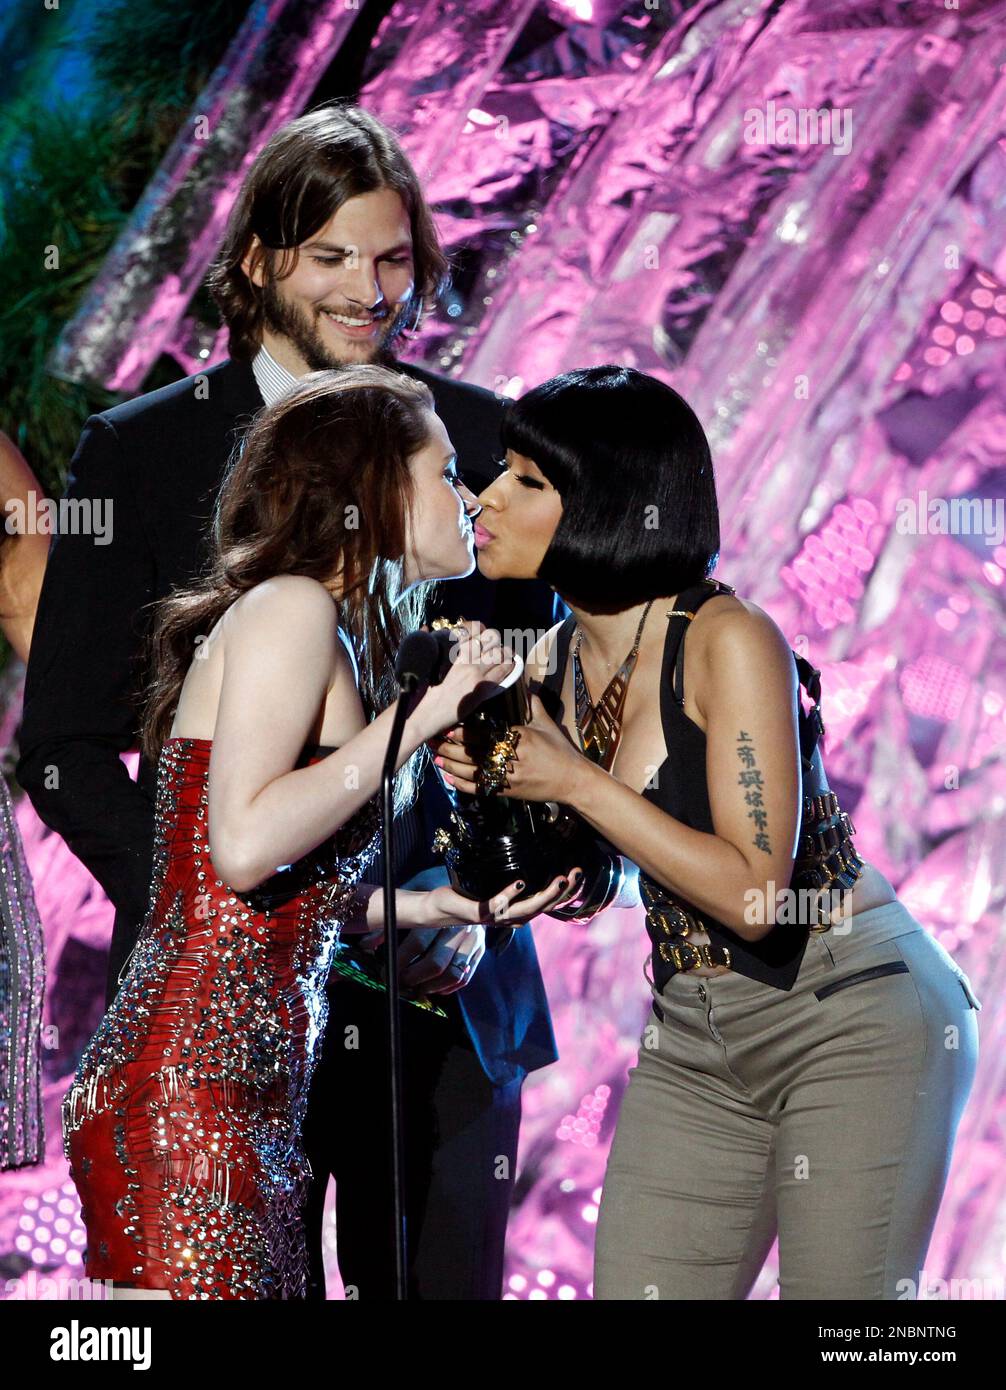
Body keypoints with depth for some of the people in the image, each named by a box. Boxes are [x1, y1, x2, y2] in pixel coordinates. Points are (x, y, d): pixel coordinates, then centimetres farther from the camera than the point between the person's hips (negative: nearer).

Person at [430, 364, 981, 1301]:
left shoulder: (729, 642, -18)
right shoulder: (554, 665, 2)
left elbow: (752, 890, -24)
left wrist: (572, 780, -23)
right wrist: (496, 784, -7)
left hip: (855, 1020, -7)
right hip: (693, 1037, 7)